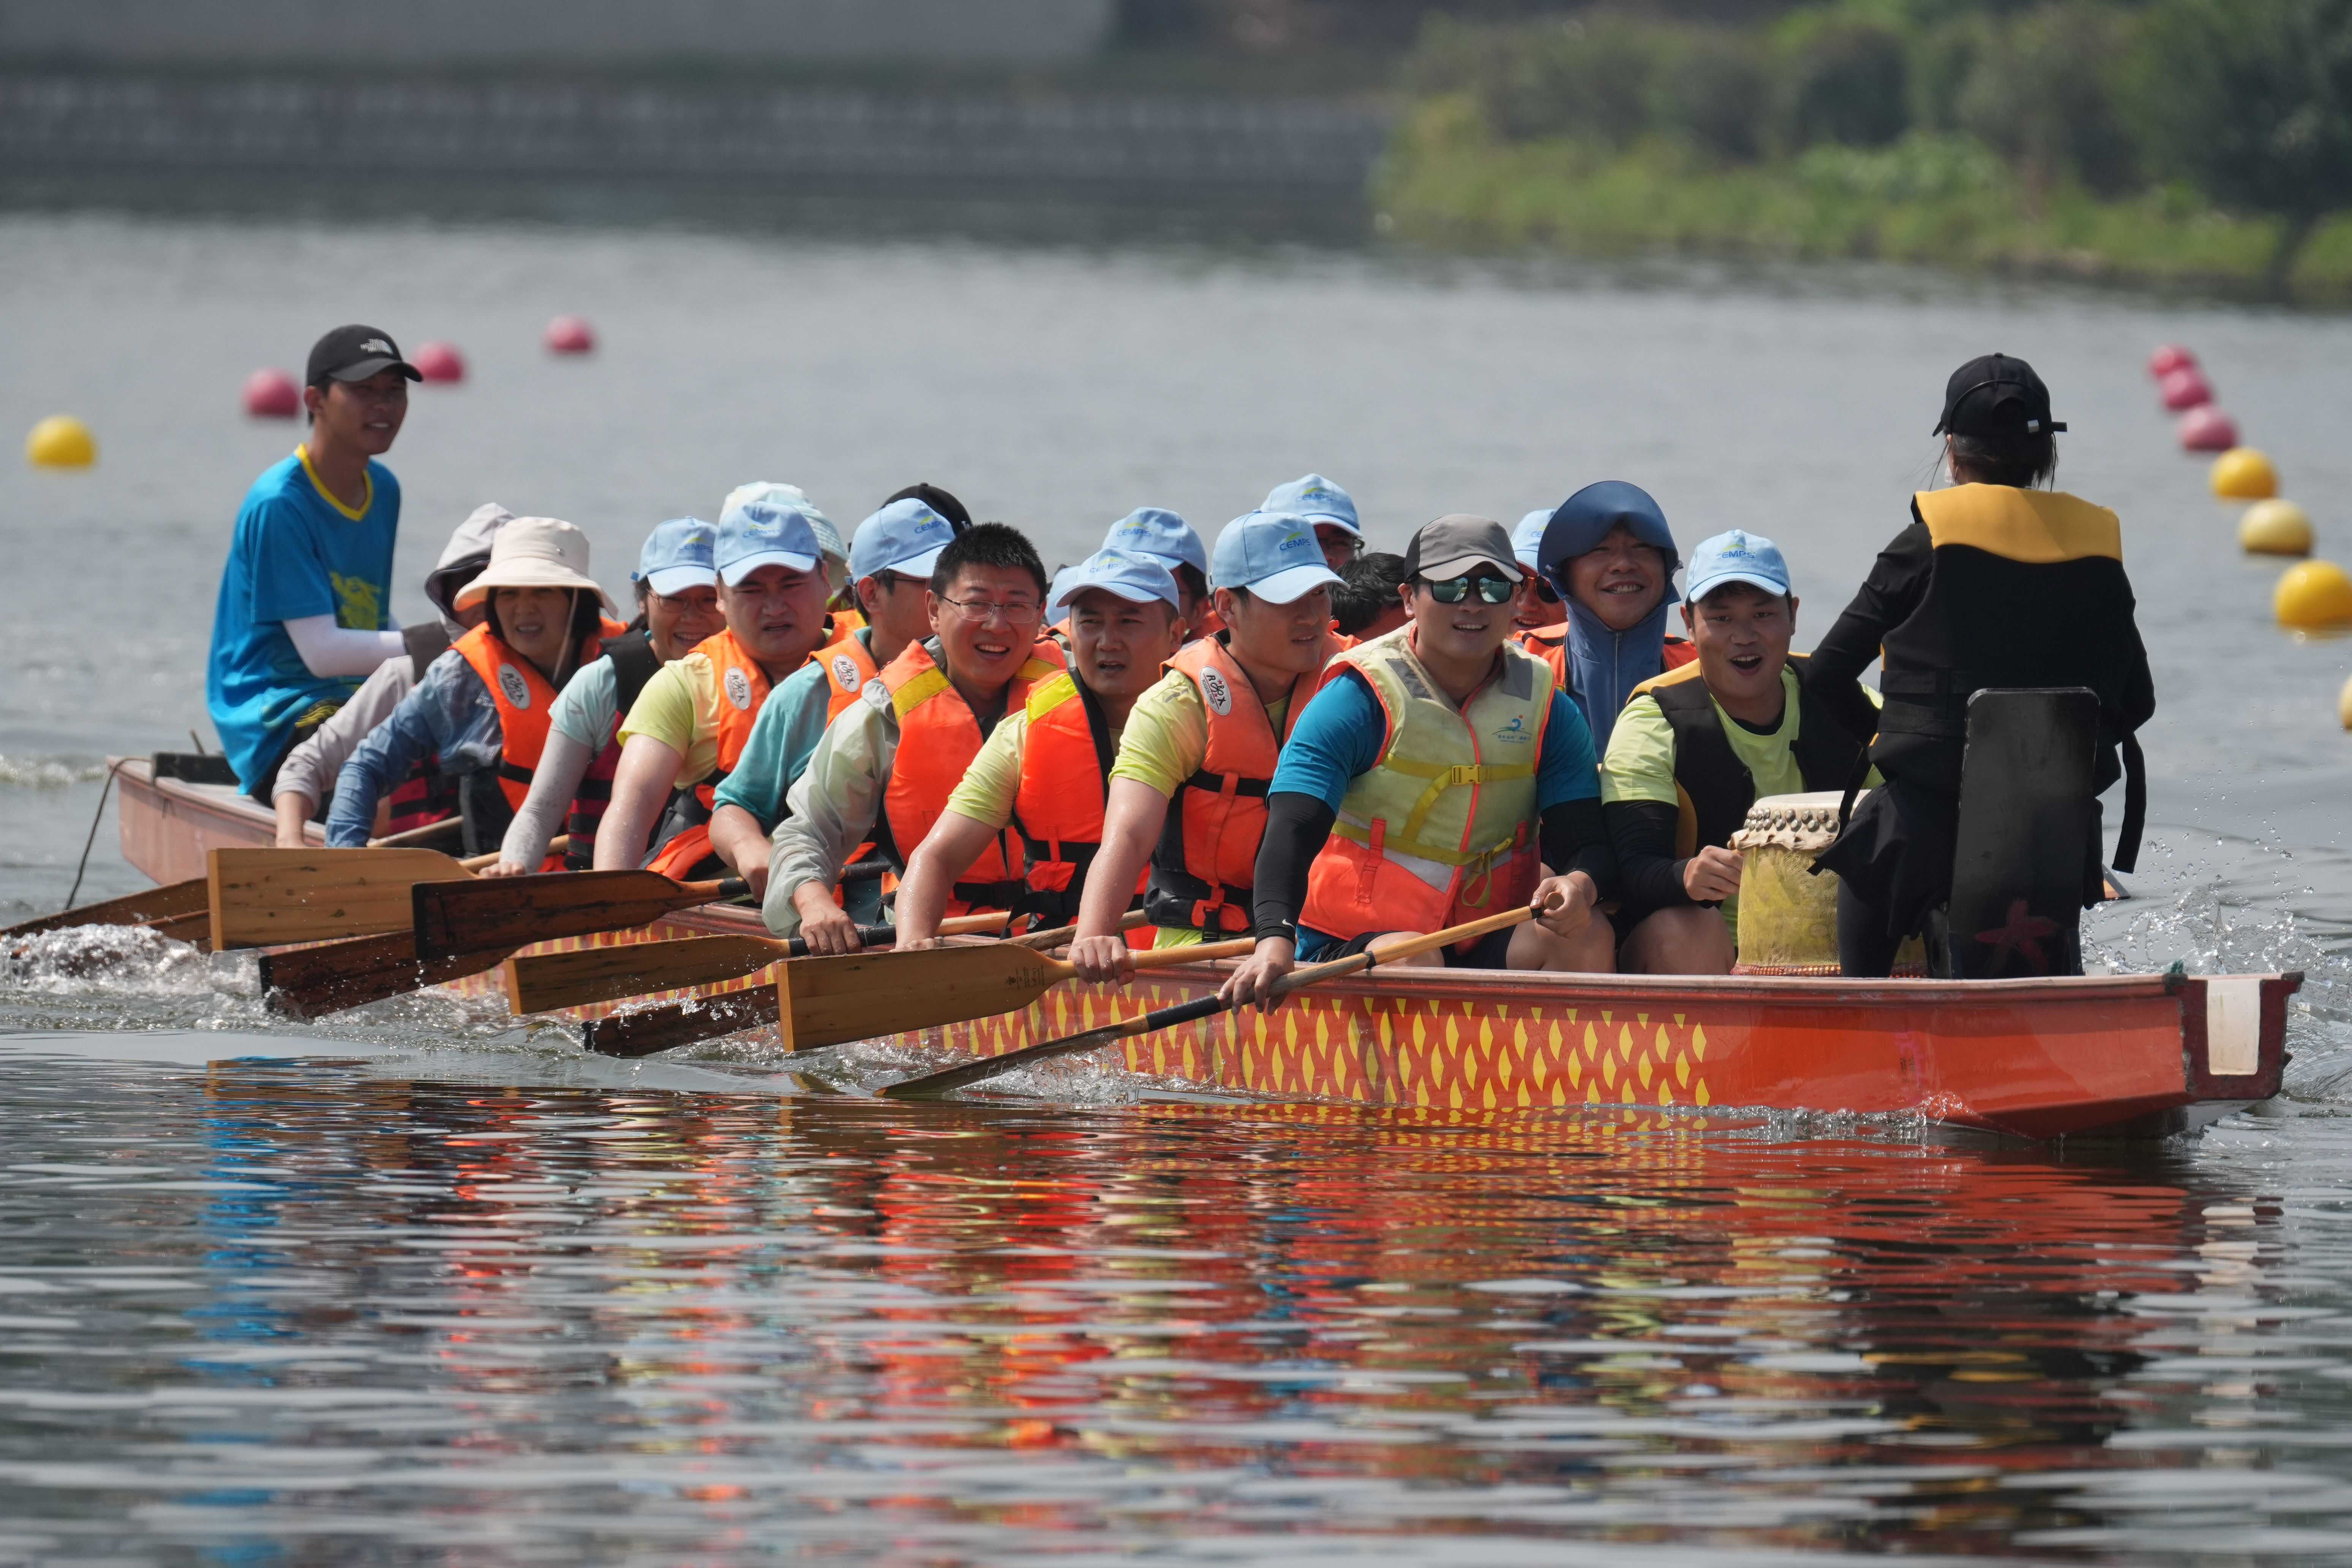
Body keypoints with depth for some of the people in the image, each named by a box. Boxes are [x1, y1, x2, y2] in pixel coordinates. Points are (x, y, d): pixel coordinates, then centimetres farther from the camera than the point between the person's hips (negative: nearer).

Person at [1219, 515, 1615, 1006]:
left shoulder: (1546, 708, 6)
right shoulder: (1358, 702, -7)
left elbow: (1585, 838, 0)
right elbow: (1292, 832, -18)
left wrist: (1580, 886, -27)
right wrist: (1275, 941, -38)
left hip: (1489, 947, 4)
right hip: (1350, 945, -4)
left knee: (1586, 935, -23)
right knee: (1412, 964, -36)